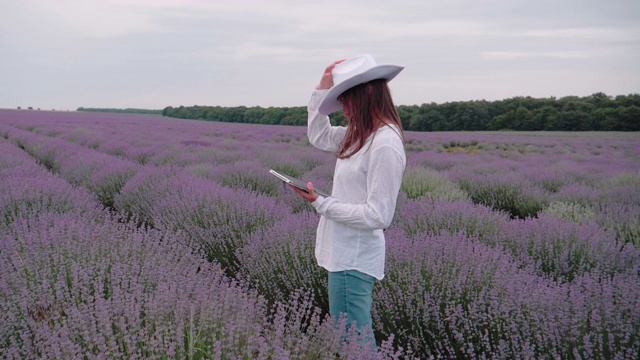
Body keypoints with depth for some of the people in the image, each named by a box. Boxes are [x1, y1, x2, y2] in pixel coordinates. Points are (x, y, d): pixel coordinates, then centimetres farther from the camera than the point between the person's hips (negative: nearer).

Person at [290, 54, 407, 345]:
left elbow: (378, 215, -21)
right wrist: (323, 88, 11)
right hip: (346, 254, 10)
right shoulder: (362, 135, 7)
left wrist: (320, 204, -19)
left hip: (353, 261, -10)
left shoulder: (385, 144, -21)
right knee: (359, 341, 19)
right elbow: (318, 137, 21)